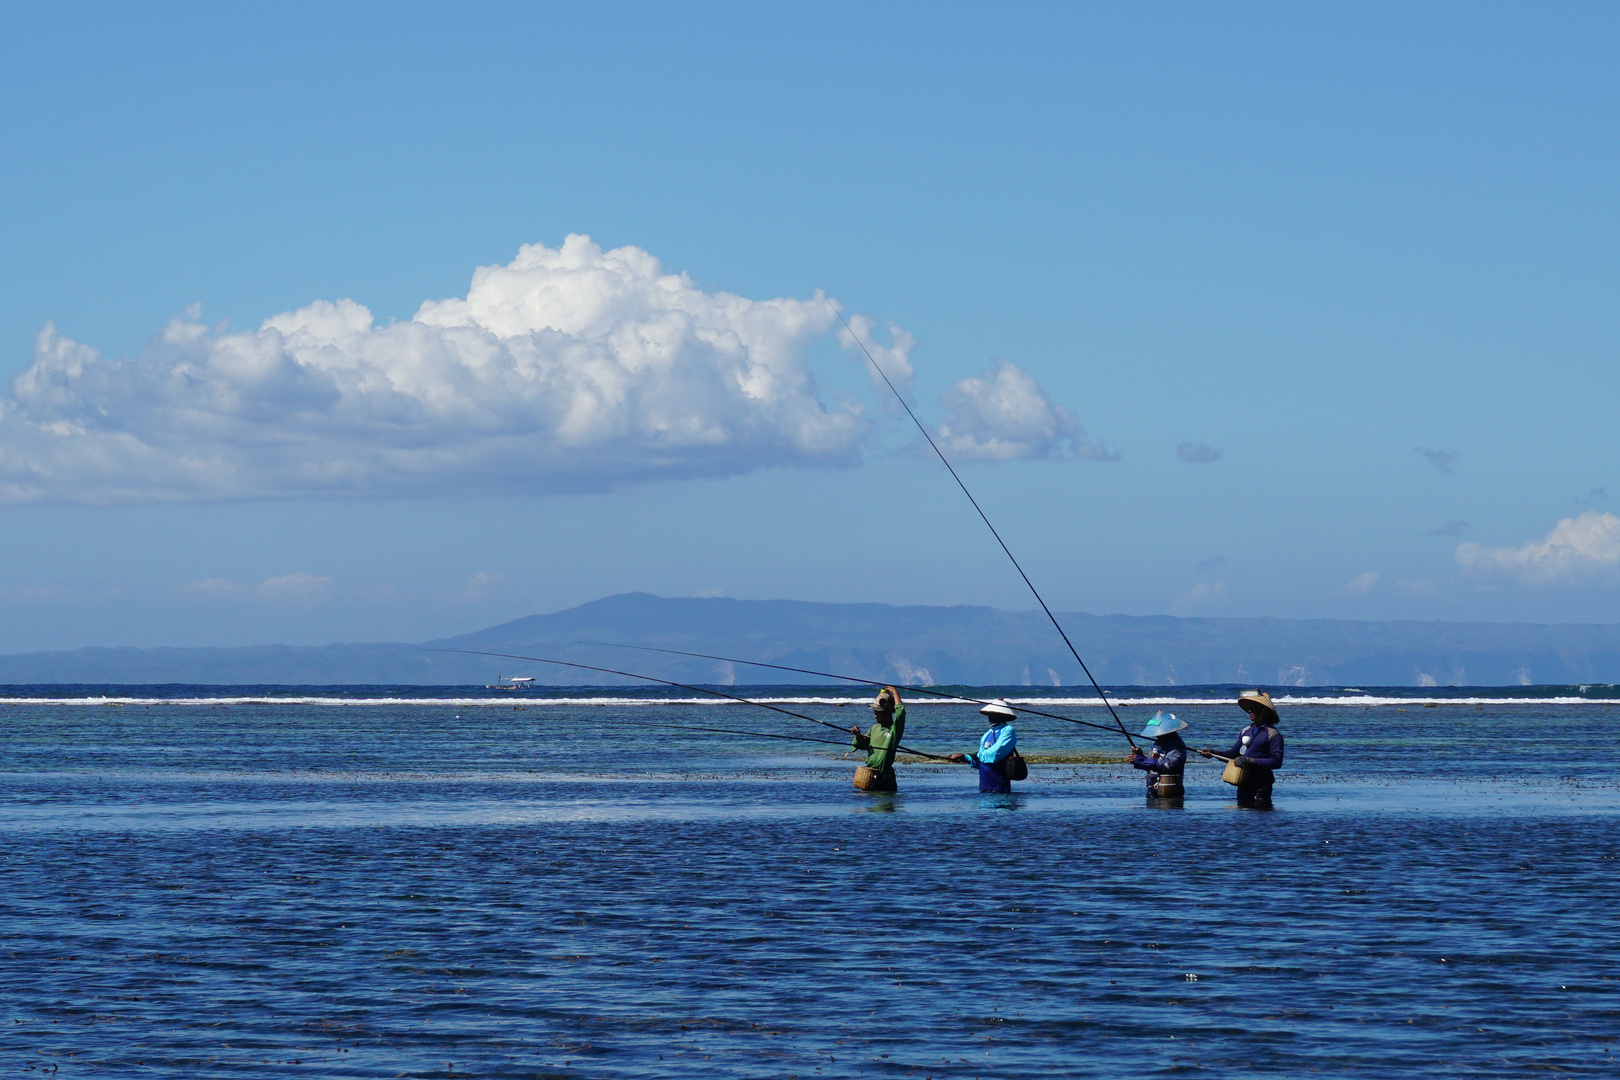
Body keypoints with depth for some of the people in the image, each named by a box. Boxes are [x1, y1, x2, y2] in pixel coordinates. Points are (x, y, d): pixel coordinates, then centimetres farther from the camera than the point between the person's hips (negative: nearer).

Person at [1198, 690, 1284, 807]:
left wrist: (1250, 760, -21)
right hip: (1244, 783, 7)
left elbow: (1277, 762, -16)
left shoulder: (1273, 734, -8)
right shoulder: (1246, 731, 14)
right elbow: (1234, 753, 17)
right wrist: (1213, 753, 0)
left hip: (1261, 785, -7)